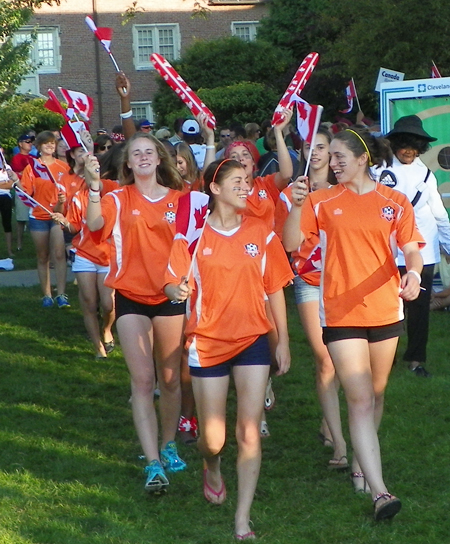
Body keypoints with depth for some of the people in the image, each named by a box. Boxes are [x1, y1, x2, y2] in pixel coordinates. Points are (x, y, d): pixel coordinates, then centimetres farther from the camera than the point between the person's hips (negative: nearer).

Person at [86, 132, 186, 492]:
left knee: (170, 378, 12)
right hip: (131, 296, -2)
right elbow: (95, 224, -22)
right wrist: (94, 185, -35)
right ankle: (154, 464, -9)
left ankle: (168, 446, 32)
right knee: (142, 380, -8)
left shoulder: (178, 199, 5)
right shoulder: (119, 199, -2)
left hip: (170, 296, 2)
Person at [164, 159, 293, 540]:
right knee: (213, 438, 5)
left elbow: (275, 288, 7)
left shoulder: (260, 233, 2)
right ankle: (212, 469, 42)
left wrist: (283, 341, 6)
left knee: (249, 431, -6)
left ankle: (243, 519, 2)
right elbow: (173, 284, -6)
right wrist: (177, 290, -30)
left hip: (253, 341, 1)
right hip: (207, 343, -1)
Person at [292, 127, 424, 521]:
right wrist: (297, 205, -17)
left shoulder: (394, 202, 3)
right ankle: (380, 492, -17)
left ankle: (362, 462, 37)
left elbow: (411, 250, -1)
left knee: (375, 396, 15)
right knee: (360, 400, -10)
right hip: (341, 313, -2)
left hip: (385, 309, 2)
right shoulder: (322, 202, 3)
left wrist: (413, 272, -22)